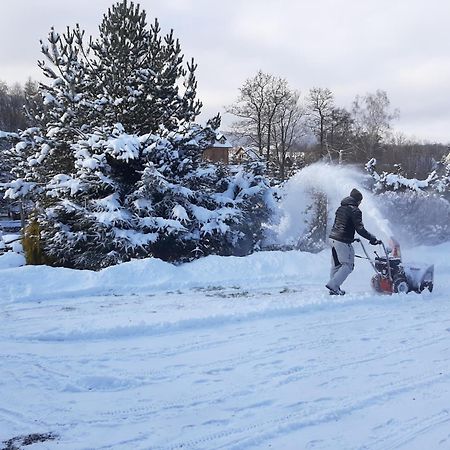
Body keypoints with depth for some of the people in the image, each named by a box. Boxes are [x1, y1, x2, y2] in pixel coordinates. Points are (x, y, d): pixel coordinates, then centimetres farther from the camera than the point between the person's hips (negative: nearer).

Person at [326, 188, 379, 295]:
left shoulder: (340, 208, 16)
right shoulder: (355, 211, -9)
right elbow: (360, 229, -13)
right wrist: (372, 238, -5)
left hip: (332, 238, 9)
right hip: (343, 242, -9)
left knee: (336, 265, 15)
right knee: (348, 265, -1)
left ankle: (334, 288, 18)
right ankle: (333, 284, -10)